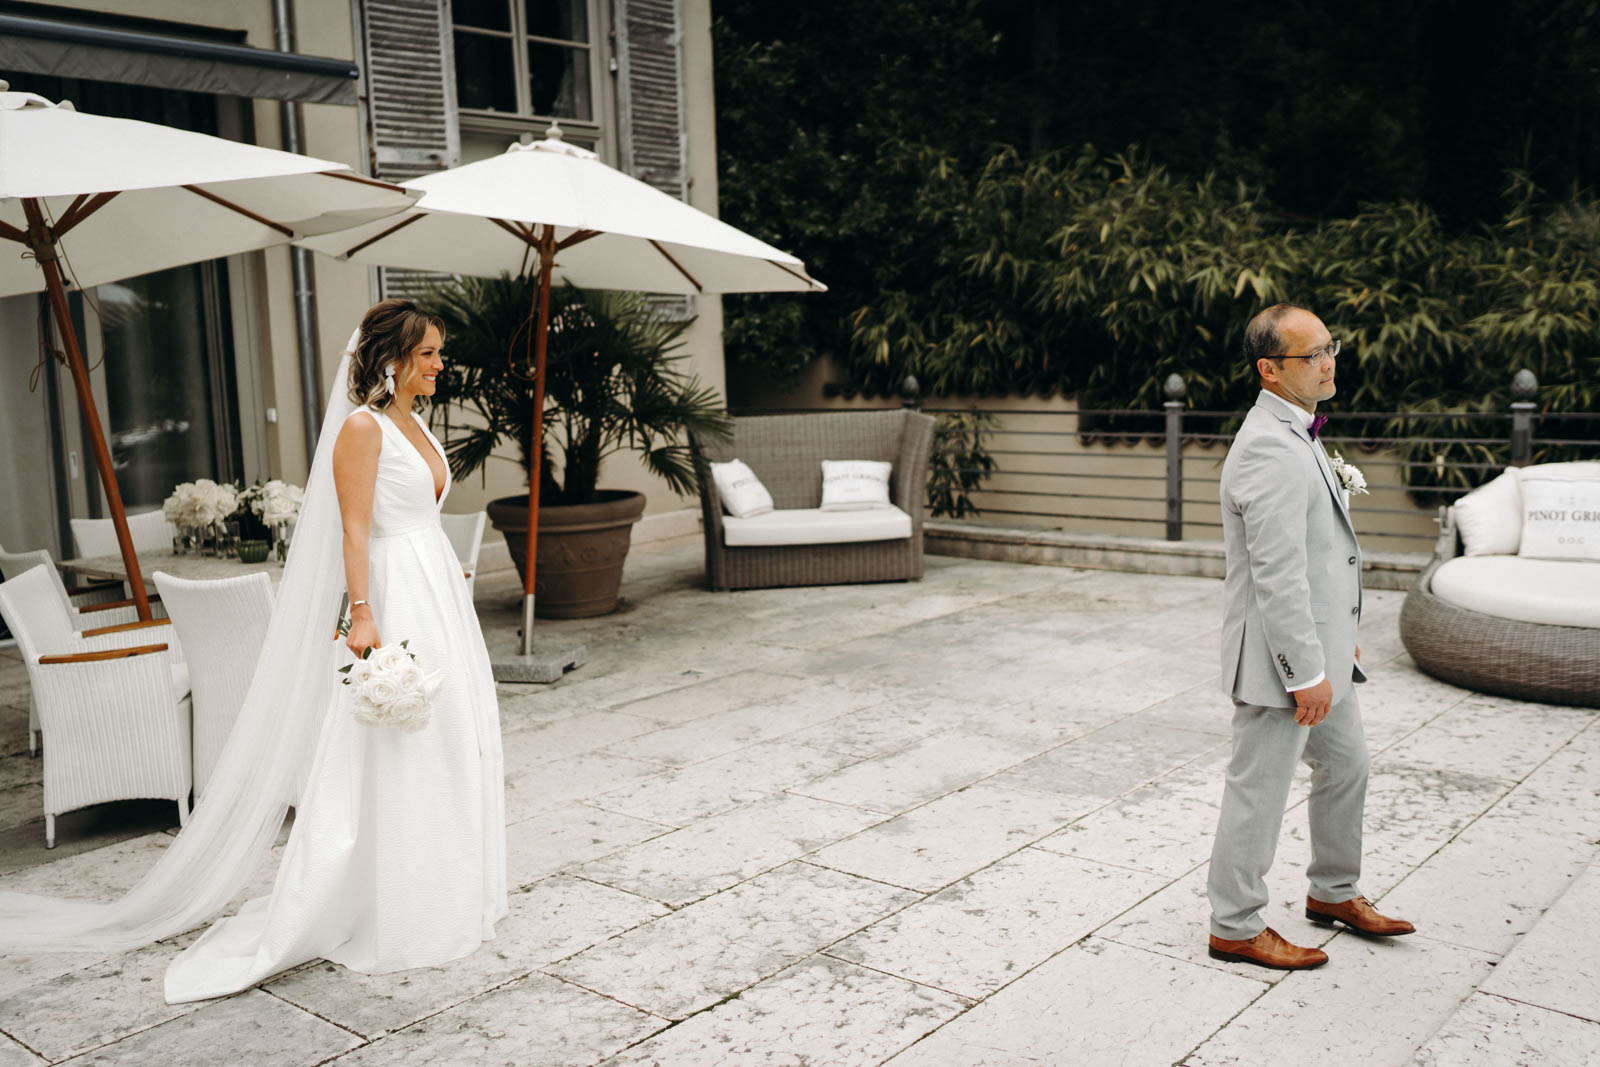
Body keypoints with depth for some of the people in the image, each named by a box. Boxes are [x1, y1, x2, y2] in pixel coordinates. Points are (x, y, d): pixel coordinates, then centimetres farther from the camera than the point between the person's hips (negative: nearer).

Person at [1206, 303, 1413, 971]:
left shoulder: (1298, 434, 12)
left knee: (1346, 764, 23)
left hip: (1318, 646, 11)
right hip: (1281, 658, -11)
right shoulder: (1269, 450, -22)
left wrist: (1339, 637, 22)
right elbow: (1277, 576, -26)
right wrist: (1308, 672, -23)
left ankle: (1333, 893, 41)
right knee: (1259, 790, 2)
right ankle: (1235, 928, 17)